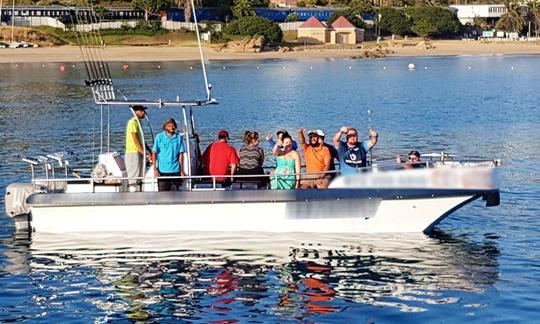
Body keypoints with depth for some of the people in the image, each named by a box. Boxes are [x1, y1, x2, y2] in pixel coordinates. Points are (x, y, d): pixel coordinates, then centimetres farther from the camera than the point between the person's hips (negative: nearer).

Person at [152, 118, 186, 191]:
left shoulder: (179, 137, 5)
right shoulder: (159, 137, -1)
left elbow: (181, 154, 8)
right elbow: (154, 153, 0)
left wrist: (182, 170, 5)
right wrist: (155, 169, -7)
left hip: (175, 170, 2)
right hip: (162, 171, -2)